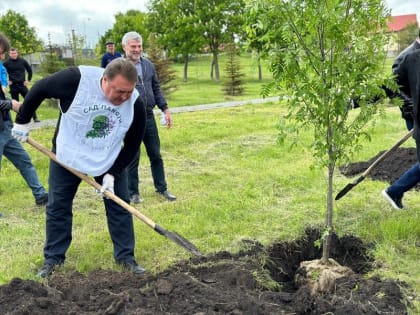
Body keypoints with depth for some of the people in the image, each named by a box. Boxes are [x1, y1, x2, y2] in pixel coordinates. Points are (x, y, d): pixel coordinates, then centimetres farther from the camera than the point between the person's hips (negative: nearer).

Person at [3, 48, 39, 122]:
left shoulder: (22, 61, 2)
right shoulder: (6, 63, -3)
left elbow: (30, 70, 12)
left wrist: (28, 80, 6)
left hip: (22, 84, 1)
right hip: (13, 86, 0)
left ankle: (35, 117, 1)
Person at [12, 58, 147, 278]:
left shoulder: (136, 105, -24)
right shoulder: (77, 79, -31)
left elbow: (132, 144, -11)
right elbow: (39, 89, -14)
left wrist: (113, 174, -16)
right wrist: (22, 122, -6)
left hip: (111, 161, 1)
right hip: (67, 157, -1)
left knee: (119, 207, 1)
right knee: (58, 208, 6)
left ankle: (125, 258, 15)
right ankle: (53, 258, 22)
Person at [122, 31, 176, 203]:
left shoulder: (148, 65, 9)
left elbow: (156, 89, 15)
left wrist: (165, 109, 9)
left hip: (149, 116, 5)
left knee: (156, 155, 13)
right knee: (133, 157, 5)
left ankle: (161, 188, 26)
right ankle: (133, 192, 20)